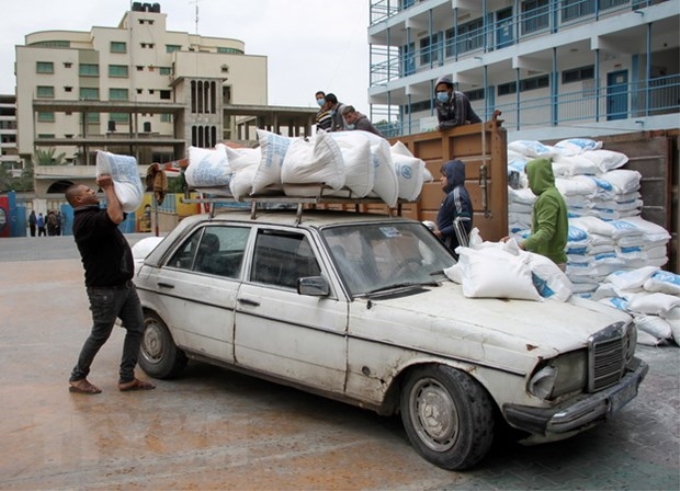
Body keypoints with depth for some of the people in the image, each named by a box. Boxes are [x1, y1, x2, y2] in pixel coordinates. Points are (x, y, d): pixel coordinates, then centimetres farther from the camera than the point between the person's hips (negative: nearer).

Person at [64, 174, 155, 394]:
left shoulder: (97, 214, 14)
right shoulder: (84, 221, -18)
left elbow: (121, 211, 25)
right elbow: (116, 217, -33)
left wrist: (112, 187, 14)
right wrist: (108, 188, -21)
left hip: (125, 285, 9)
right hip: (105, 290, -9)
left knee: (136, 329, 6)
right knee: (100, 335, 3)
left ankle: (127, 378, 13)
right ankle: (77, 378, 20)